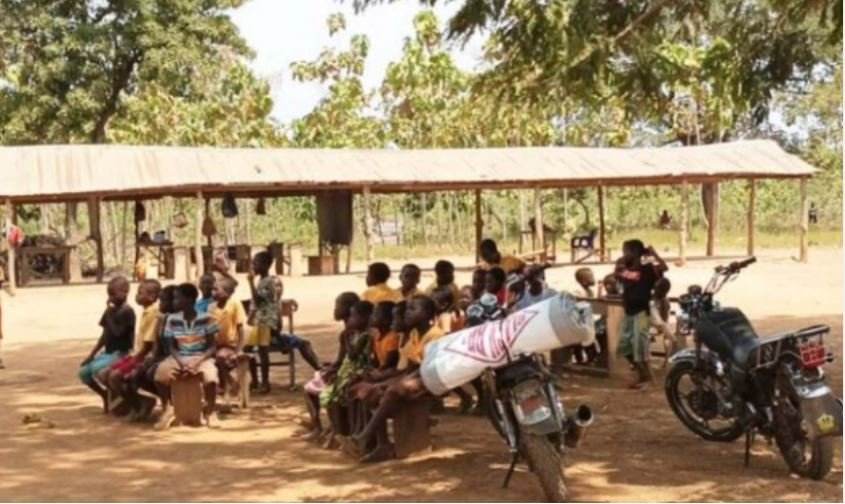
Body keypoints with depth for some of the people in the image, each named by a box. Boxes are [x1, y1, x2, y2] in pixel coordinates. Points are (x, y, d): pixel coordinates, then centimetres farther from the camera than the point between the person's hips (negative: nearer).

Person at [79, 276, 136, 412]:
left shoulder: (127, 312, -14)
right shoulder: (111, 311, 9)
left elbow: (117, 333, -24)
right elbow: (105, 335, 13)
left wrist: (110, 313, -18)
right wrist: (91, 354, 10)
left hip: (121, 353, -8)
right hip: (108, 352, 8)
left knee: (97, 368, -28)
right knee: (84, 372, 0)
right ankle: (106, 395, 17)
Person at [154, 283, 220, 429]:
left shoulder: (206, 319, -6)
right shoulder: (173, 320, 3)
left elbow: (211, 347, -4)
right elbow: (172, 347, 6)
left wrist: (197, 362, -19)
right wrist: (181, 362, -14)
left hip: (201, 357, -2)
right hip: (180, 357, 3)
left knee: (210, 376, -36)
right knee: (161, 372, -30)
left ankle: (209, 411, -5)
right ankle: (166, 409, -6)